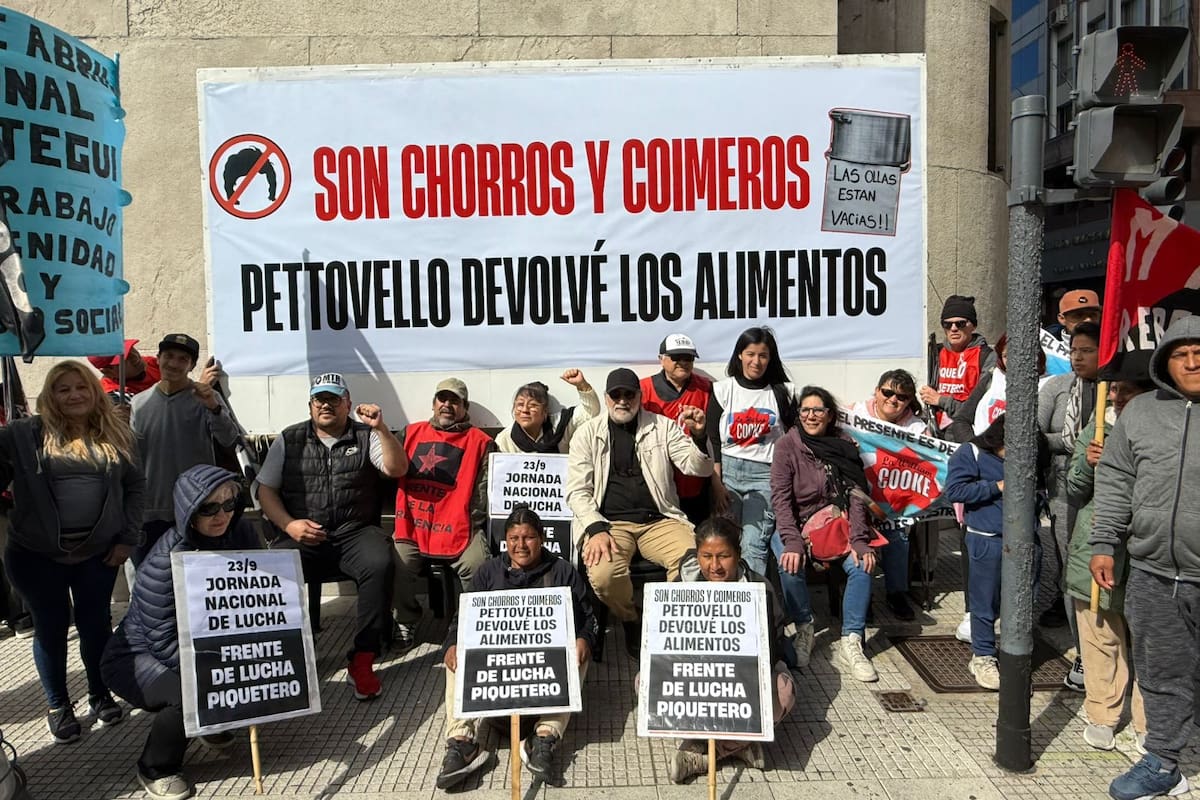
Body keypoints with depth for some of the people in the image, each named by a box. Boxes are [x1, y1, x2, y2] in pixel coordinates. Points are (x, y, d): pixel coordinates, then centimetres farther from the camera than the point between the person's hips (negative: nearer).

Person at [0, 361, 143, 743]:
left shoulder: (116, 436, 2)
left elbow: (135, 486, 6)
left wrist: (128, 538, 2)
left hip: (98, 552, 2)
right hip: (37, 555, -2)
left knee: (96, 624, 13)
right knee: (51, 627, 11)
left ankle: (100, 694, 32)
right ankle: (58, 705, 28)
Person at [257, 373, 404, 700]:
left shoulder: (366, 436, 9)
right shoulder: (289, 439, 13)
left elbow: (397, 469, -4)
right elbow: (266, 490, 10)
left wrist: (381, 428, -17)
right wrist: (289, 525, -6)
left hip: (356, 532, -1)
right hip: (302, 536, 1)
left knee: (379, 565, -32)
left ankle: (362, 660, -22)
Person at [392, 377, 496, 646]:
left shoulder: (480, 442, 9)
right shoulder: (411, 433, 19)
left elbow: (484, 490, 3)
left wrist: (472, 527, -5)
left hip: (459, 528, -2)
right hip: (413, 524, 2)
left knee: (477, 565, -26)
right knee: (397, 561, -23)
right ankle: (404, 621, 2)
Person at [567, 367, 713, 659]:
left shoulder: (663, 426, 10)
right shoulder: (588, 433, 7)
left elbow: (699, 468, 4)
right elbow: (577, 491, 2)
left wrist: (699, 436, -17)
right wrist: (597, 530, -15)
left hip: (659, 520, 1)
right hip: (608, 522, -1)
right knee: (603, 574, -32)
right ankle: (631, 622, 4)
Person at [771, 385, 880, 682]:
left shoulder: (844, 446, 2)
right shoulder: (787, 445, -4)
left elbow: (856, 497, -3)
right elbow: (781, 498, -11)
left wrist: (859, 541, -17)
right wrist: (793, 542, -24)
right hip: (797, 524, -2)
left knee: (861, 564, -25)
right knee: (789, 565, -31)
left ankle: (850, 644, -19)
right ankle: (804, 629, -6)